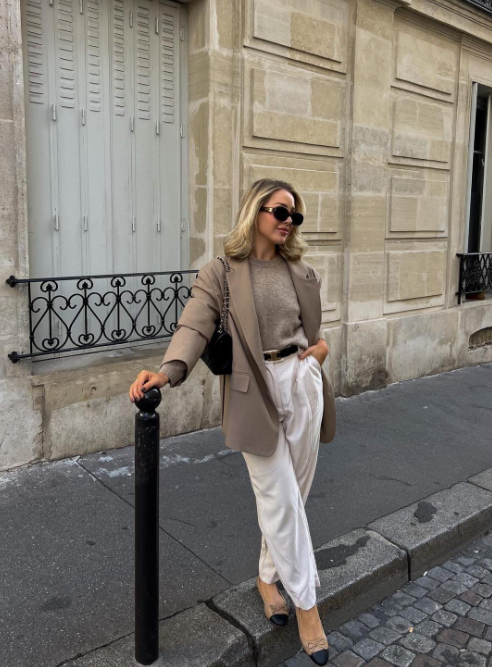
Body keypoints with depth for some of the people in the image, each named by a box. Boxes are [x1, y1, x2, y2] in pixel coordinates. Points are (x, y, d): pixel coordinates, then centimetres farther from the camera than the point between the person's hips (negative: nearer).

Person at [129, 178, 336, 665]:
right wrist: (167, 369, -35)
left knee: (292, 496, 13)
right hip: (256, 393, -5)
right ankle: (306, 603, 18)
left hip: (303, 385, 5)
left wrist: (322, 346, 5)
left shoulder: (302, 273, 11)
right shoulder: (221, 274, -4)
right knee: (280, 501, 1)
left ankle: (268, 578, 37)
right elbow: (195, 325, -18)